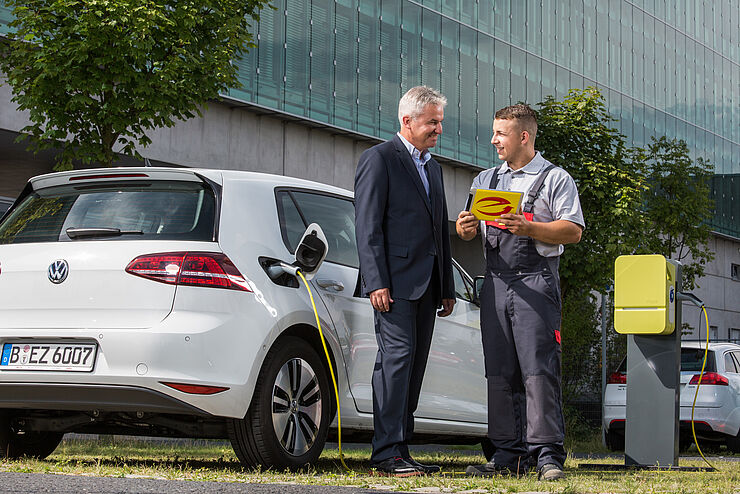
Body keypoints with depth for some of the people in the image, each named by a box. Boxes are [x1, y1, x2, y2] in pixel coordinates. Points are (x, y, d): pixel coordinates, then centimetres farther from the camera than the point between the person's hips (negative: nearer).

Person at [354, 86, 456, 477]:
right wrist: (377, 282, -17)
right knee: (397, 357, -13)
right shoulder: (379, 159, -2)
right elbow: (368, 226, -9)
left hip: (426, 284, 8)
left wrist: (447, 288, 20)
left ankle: (400, 450, 9)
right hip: (395, 280, -8)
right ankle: (387, 453, -14)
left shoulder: (433, 167, 23)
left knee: (414, 364, 6)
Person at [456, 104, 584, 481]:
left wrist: (528, 228, -17)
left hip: (535, 282, -5)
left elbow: (573, 231, -4)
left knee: (538, 371, -11)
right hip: (495, 281, 5)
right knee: (499, 374, 3)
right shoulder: (485, 180, 21)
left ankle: (548, 455, -11)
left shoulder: (555, 179, 5)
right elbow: (468, 230, 21)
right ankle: (508, 456, 7)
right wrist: (465, 228, -3)